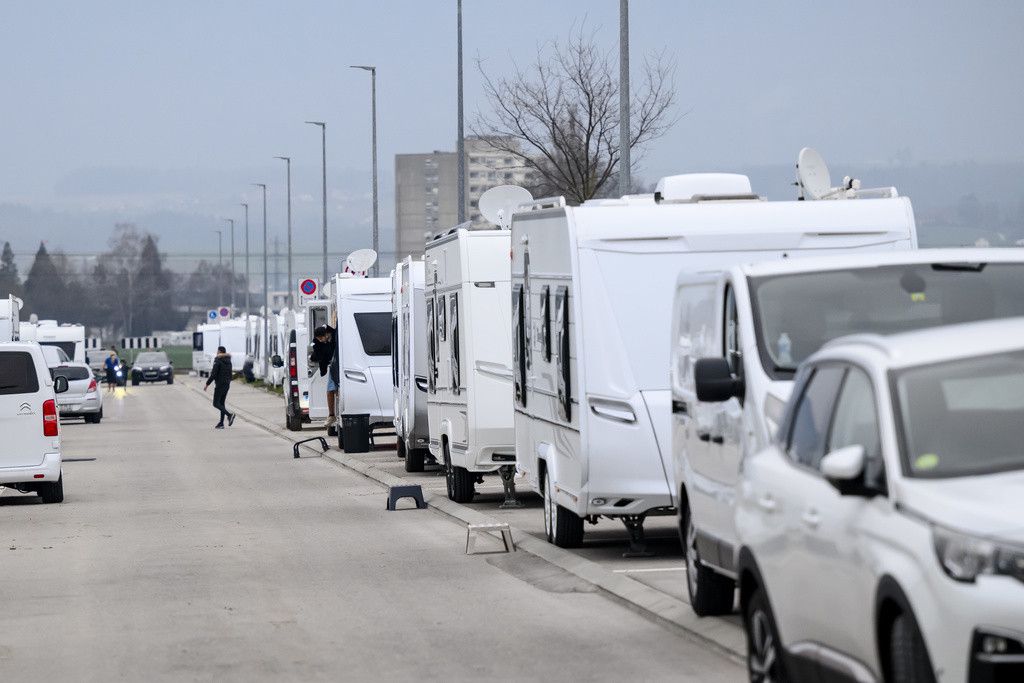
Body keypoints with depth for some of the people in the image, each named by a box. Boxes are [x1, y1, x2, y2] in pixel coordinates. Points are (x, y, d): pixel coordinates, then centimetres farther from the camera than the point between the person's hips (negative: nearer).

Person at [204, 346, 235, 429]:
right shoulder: (228, 362, 10)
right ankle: (221, 423, 10)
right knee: (222, 403, 13)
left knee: (216, 404, -4)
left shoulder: (218, 361, -12)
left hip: (220, 384, -8)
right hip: (227, 384, 8)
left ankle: (229, 415, -23)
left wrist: (207, 384, -9)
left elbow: (213, 374, -16)